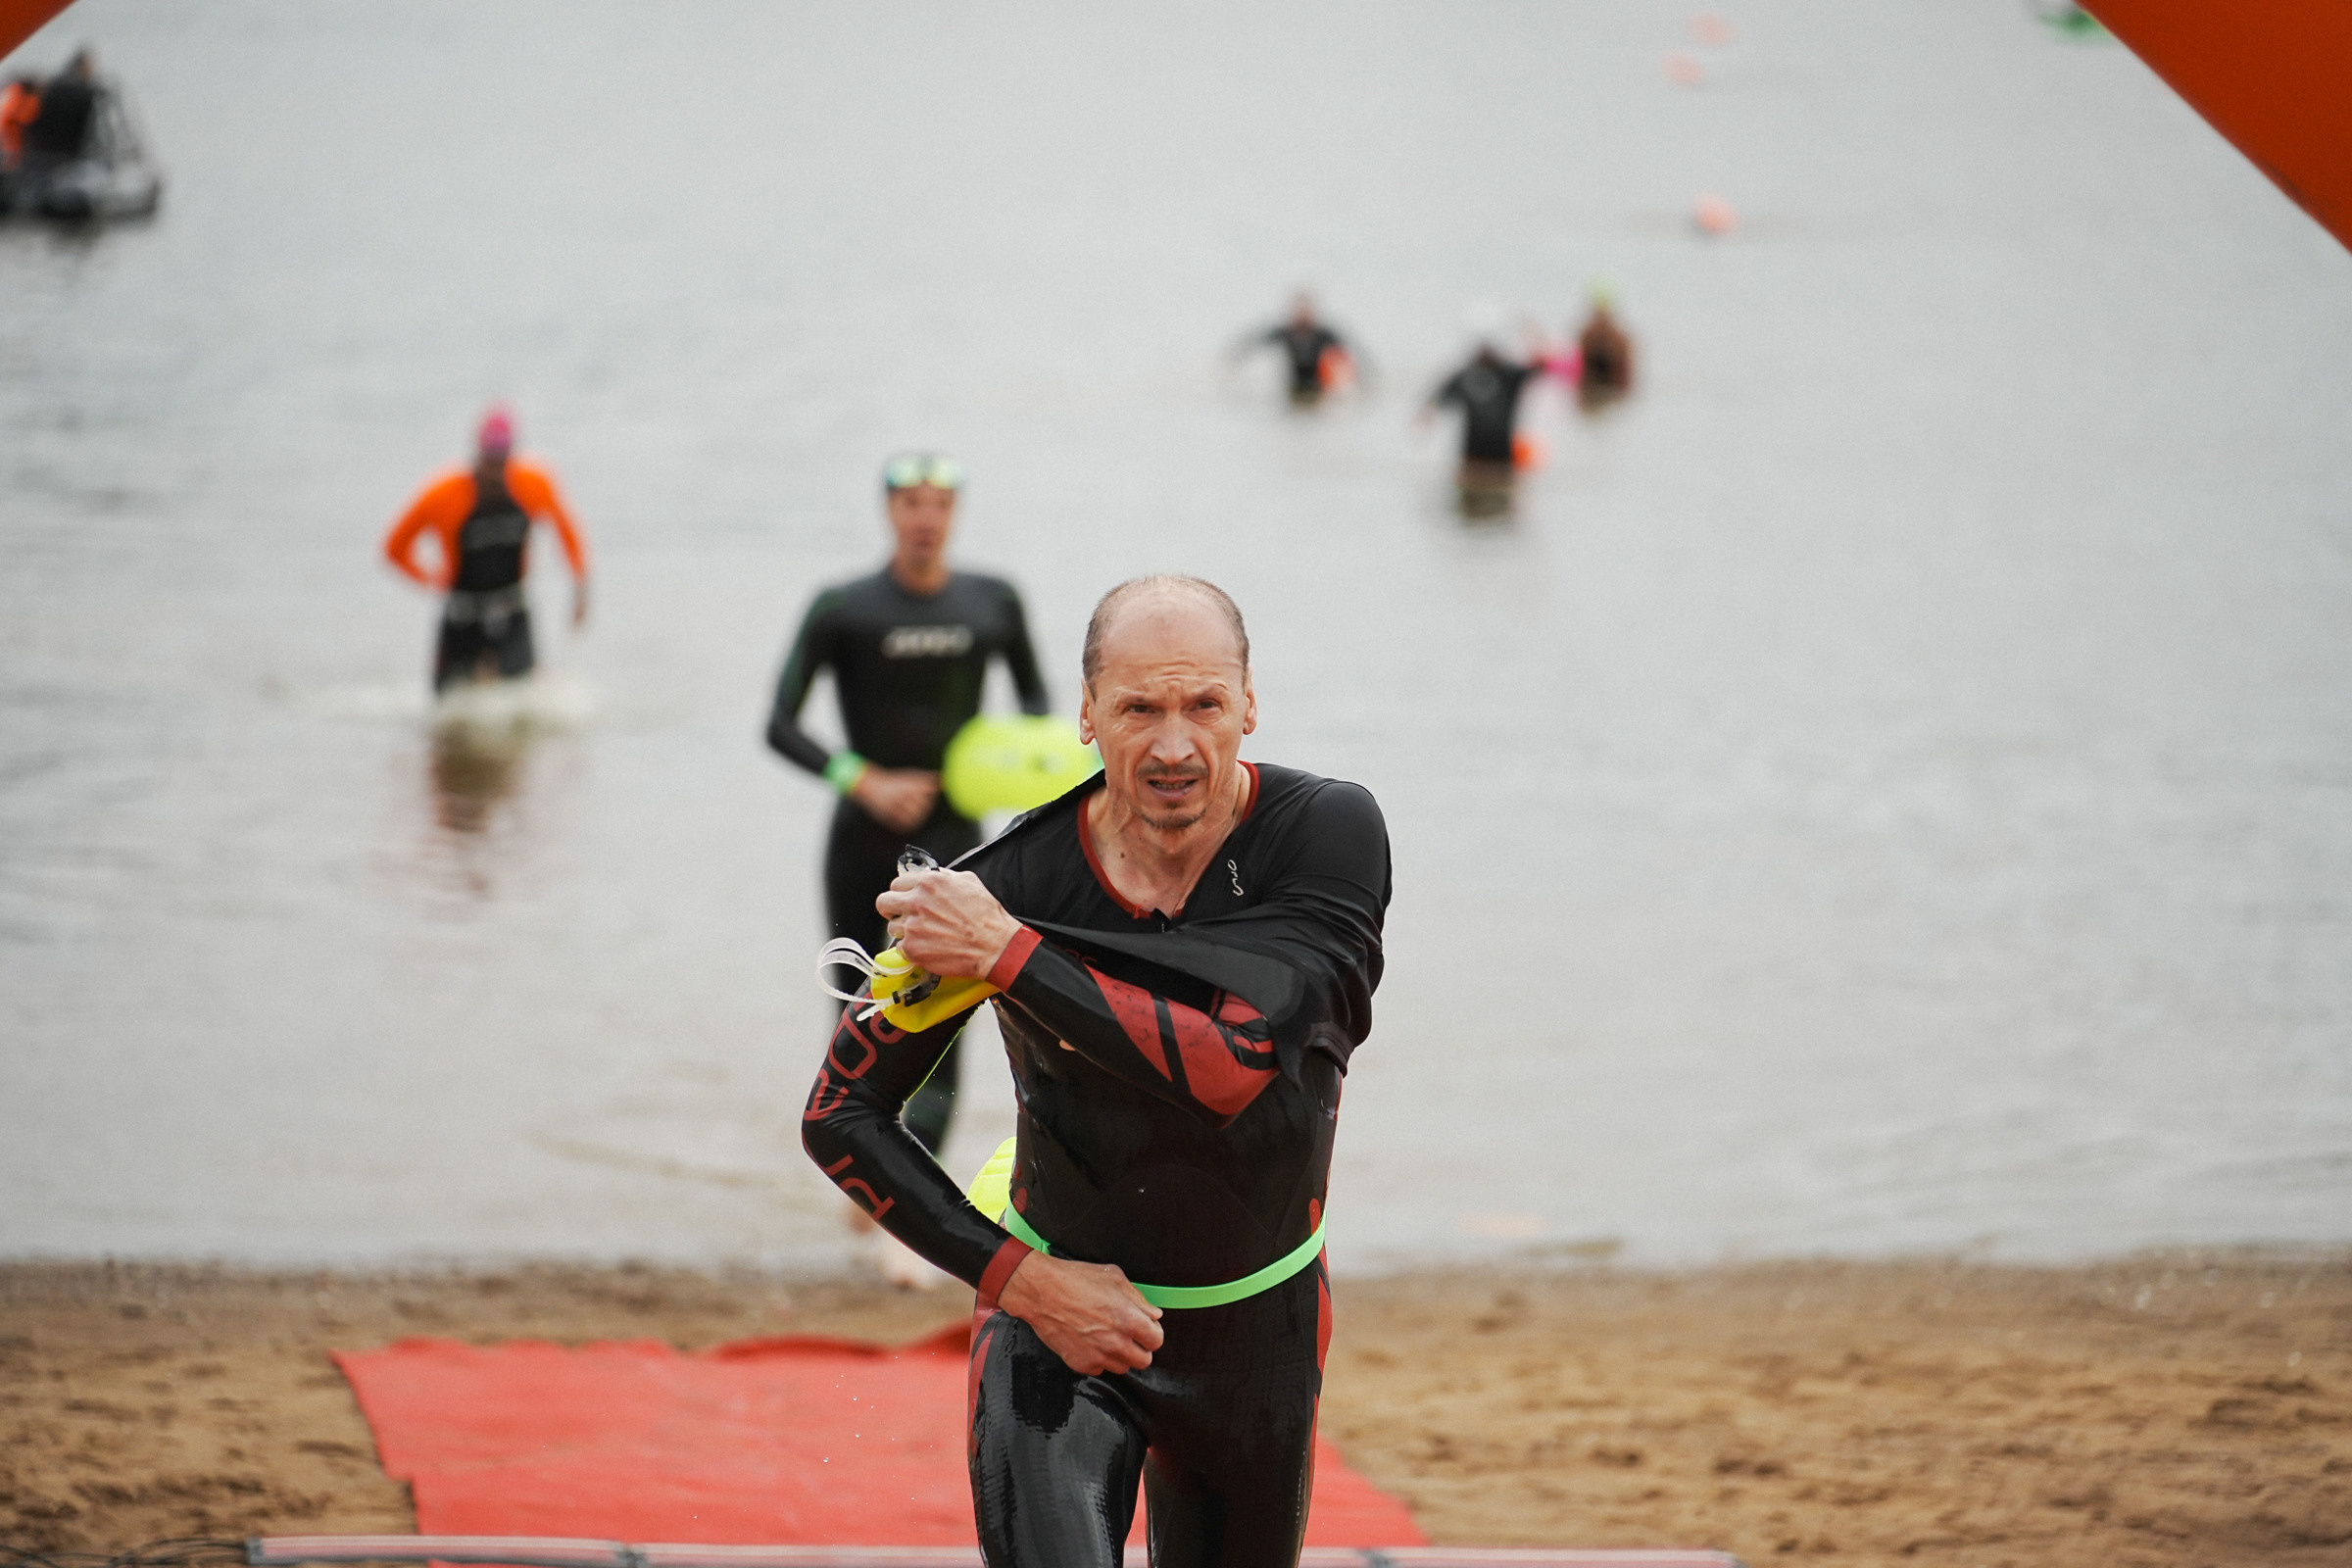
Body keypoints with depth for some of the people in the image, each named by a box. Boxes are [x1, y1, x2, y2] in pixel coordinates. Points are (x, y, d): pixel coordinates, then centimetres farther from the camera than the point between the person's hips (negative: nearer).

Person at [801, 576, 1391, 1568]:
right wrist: (1018, 1276, -16)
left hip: (1260, 1329, 2)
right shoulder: (1013, 880, -17)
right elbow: (839, 1115, -8)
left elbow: (1234, 1064, -31)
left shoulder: (1327, 833, -16)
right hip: (1057, 1307, -2)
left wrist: (1011, 955, -28)